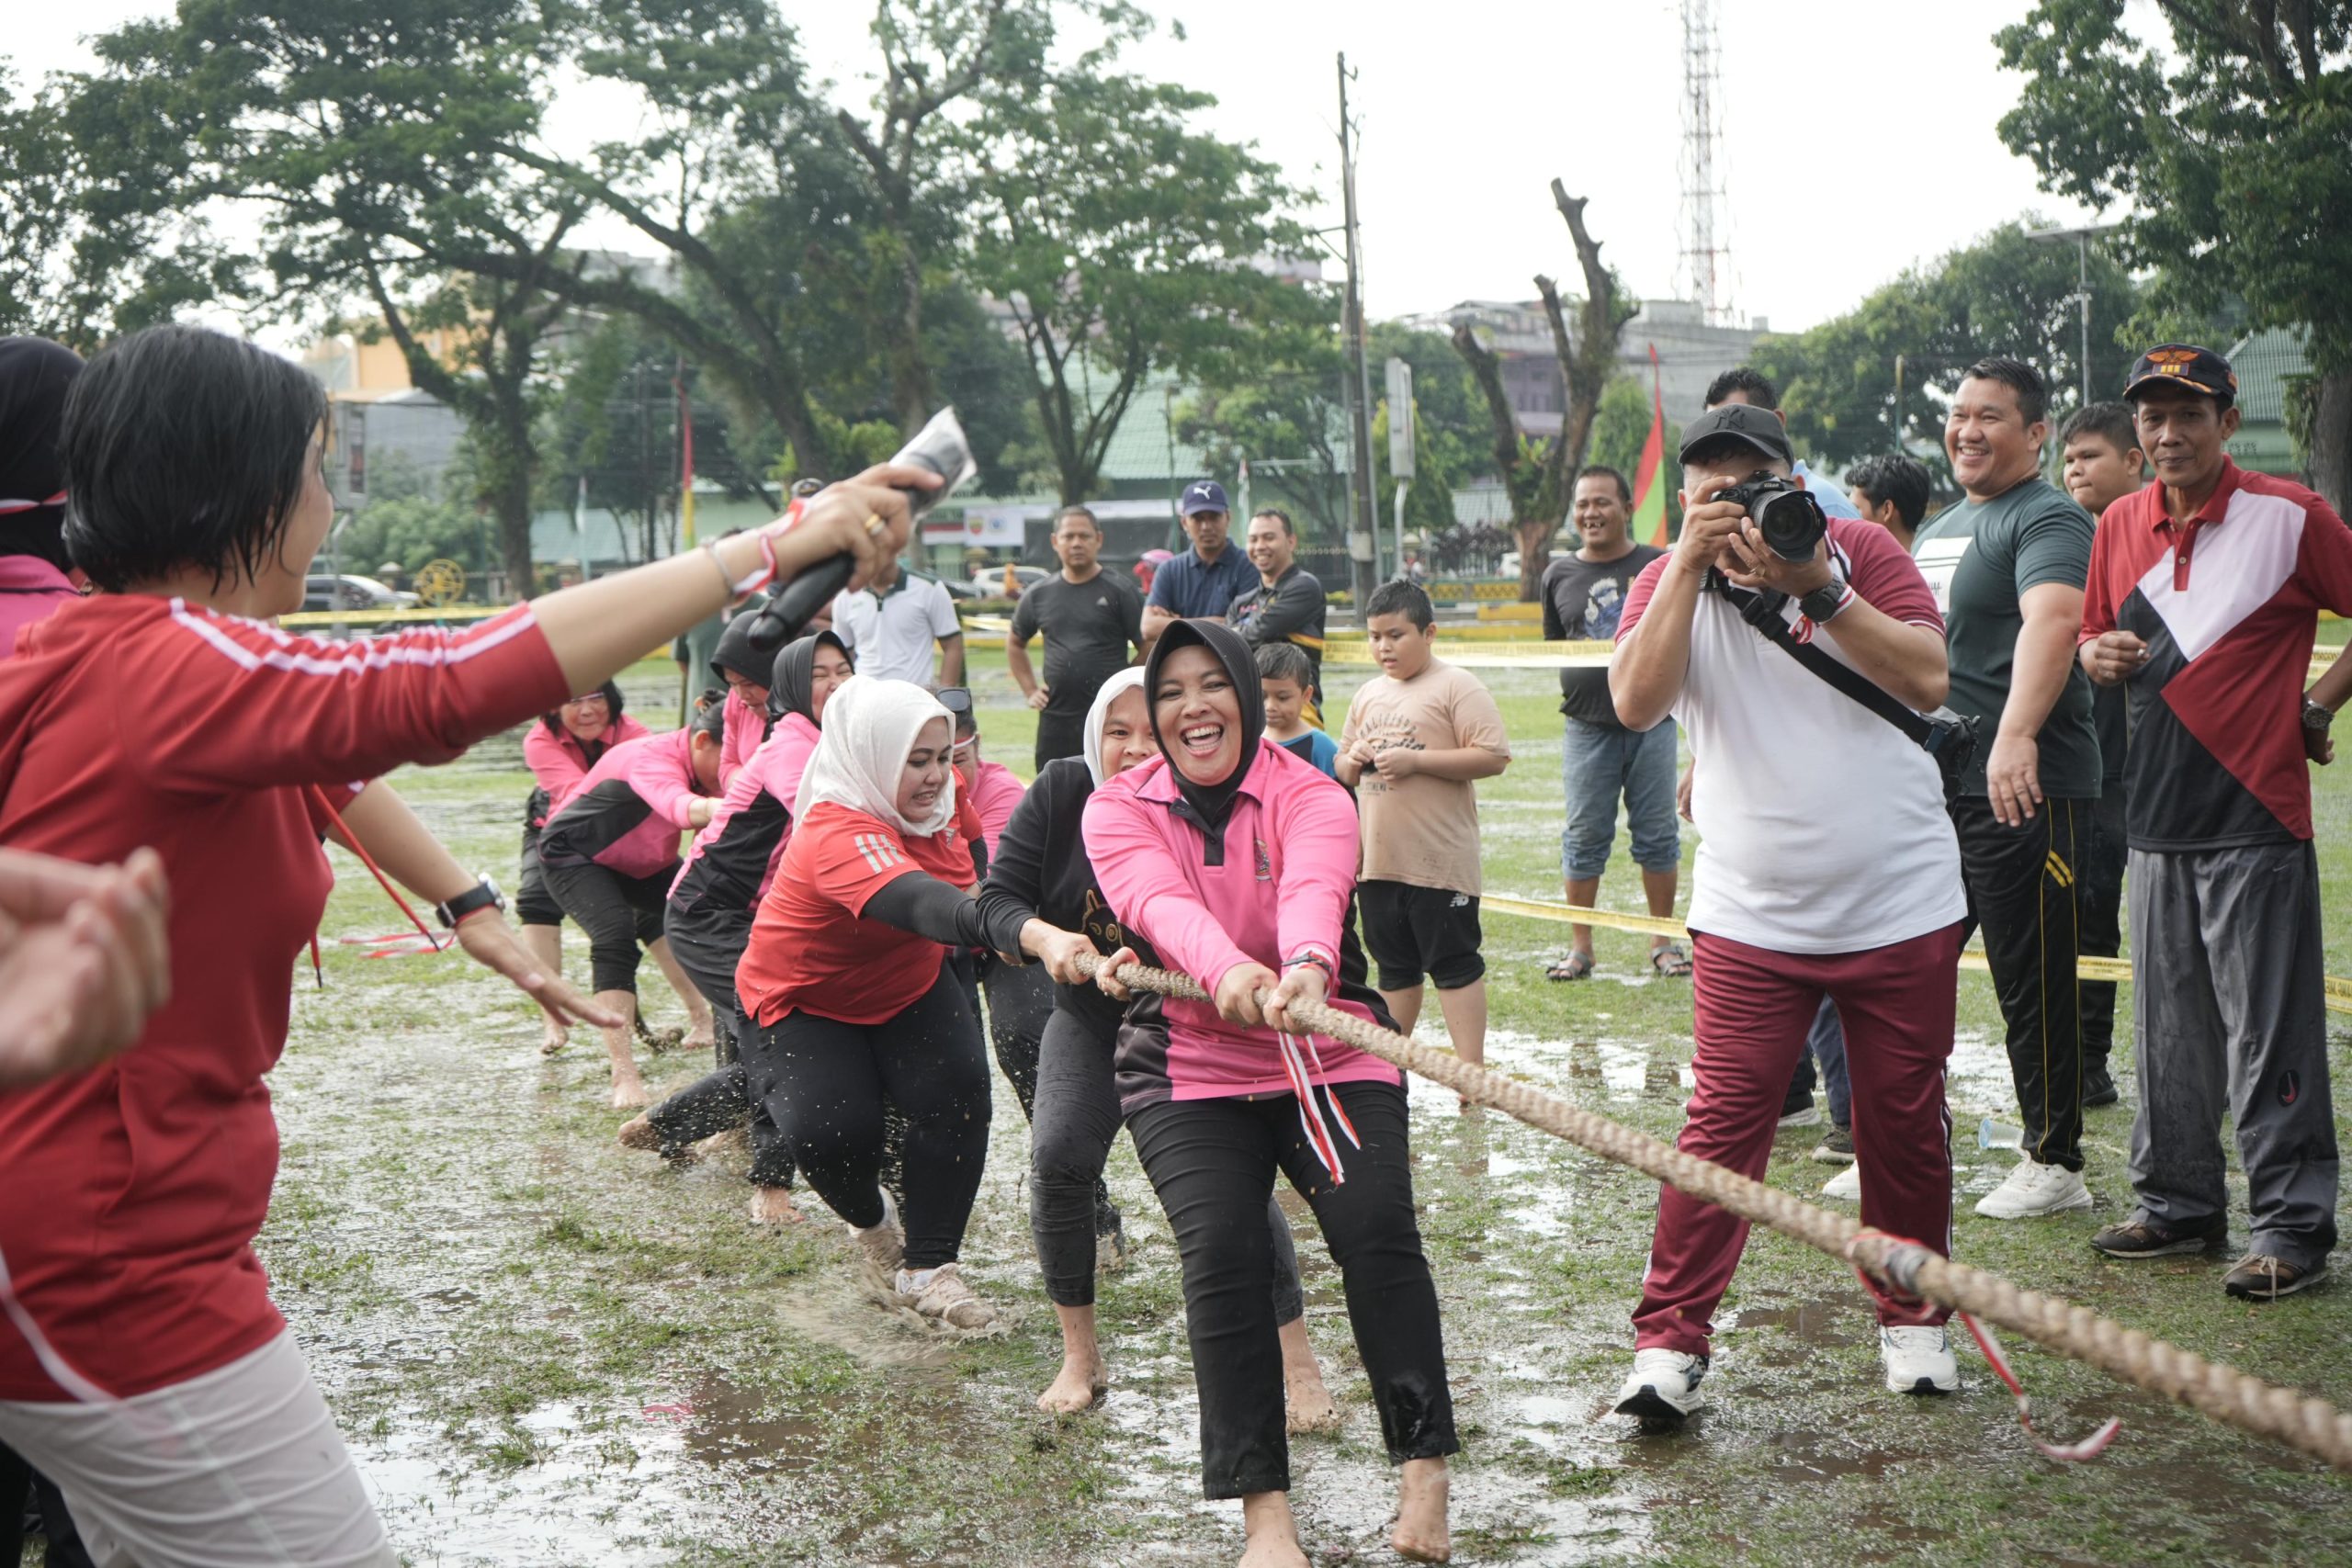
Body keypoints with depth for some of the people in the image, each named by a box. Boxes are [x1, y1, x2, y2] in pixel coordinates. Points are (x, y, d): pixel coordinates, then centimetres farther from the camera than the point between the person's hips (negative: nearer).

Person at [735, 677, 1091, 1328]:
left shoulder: (942, 794, -13)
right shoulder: (838, 834, -37)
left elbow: (971, 850, 14)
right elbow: (924, 906, -57)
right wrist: (1032, 934, -72)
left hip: (909, 988, 5)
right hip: (805, 1003, -5)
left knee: (957, 1091, -20)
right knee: (830, 1131, -24)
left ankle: (928, 1270, -6)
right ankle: (869, 1216, 13)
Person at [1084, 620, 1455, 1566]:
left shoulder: (1309, 796, -6)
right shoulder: (1119, 810, -2)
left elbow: (1312, 888, -30)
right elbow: (1162, 902, -25)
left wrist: (1305, 966, -54)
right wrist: (1228, 969, -47)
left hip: (1330, 1057, 0)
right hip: (1188, 1072, 1)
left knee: (1376, 1227, -20)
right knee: (1220, 1249, -19)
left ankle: (1424, 1468, -6)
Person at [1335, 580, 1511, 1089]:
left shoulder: (1456, 687, -7)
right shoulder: (1368, 694, 15)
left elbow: (1494, 756, -15)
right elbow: (1342, 769, 23)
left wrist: (1415, 760, -18)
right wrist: (1353, 761, -2)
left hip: (1441, 862, -6)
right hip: (1377, 862, 7)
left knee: (1454, 965, -2)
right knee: (1395, 967, 15)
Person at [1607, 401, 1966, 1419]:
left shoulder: (1857, 550, -3)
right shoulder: (1668, 583, 1)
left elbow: (1928, 681, -15)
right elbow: (1636, 703, -17)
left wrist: (1818, 588, -23)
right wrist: (1690, 564, -21)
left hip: (1900, 905, 1)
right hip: (1749, 915, 0)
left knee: (1905, 1123, 10)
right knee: (1724, 1123, -6)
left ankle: (1912, 1316, 28)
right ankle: (1669, 1338, 1)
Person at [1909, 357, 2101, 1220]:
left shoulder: (2048, 518, -10)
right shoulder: (1937, 530, 19)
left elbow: (2051, 620, -28)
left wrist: (2016, 734, -42)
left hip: (2024, 789, -9)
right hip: (1933, 786, 9)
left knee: (2033, 984, -1)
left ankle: (2054, 1163, 11)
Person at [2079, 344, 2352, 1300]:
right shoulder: (2120, 527, 11)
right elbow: (2096, 640, 21)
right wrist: (2100, 656, -1)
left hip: (2255, 816, -6)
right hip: (2157, 816, 6)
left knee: (2268, 1032, -4)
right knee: (2168, 1029, 13)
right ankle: (2177, 1204, 24)